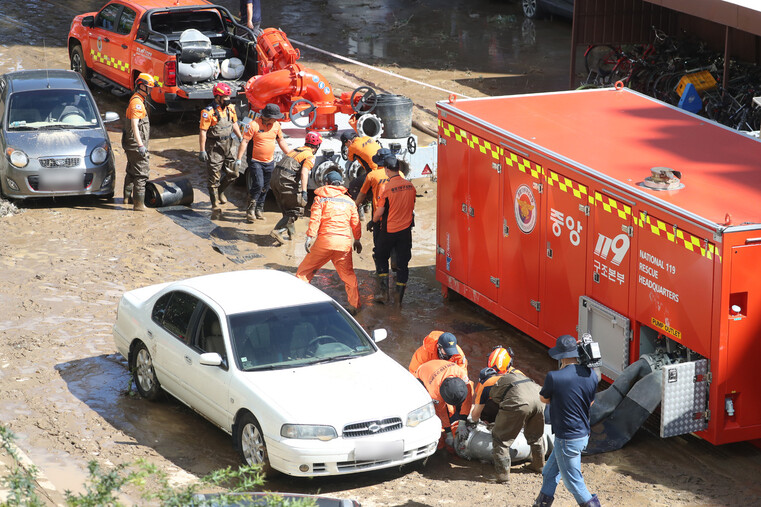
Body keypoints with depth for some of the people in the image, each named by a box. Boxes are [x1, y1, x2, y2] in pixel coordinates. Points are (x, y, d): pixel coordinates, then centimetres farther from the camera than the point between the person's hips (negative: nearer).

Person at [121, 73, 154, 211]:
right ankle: (139, 203, -11)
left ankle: (127, 197, 37)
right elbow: (134, 125, -26)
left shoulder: (137, 101, 16)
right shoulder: (137, 102, -18)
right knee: (141, 173, -10)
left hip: (131, 144, 11)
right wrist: (140, 145, -33)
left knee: (132, 171, 23)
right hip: (136, 143, -11)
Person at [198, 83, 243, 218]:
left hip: (227, 146, 7)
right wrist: (202, 150, -18)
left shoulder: (230, 108, 4)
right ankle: (215, 206, 5)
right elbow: (203, 132, -16)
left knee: (233, 173, 10)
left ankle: (219, 191, 36)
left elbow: (234, 124, 17)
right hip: (214, 148, -7)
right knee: (214, 177, -1)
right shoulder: (208, 112, -17)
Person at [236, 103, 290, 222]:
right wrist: (239, 159, -16)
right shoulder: (253, 125, -14)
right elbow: (244, 142, -12)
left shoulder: (276, 125, 4)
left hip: (269, 162, 6)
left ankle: (259, 210, 21)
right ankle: (250, 210, -4)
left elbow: (281, 141, 17)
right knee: (258, 185, -16)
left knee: (265, 188, 9)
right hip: (255, 162, -6)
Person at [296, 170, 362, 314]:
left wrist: (310, 237, -9)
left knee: (304, 271, 7)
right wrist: (357, 240, 30)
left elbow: (315, 218, -6)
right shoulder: (349, 201, 16)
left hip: (325, 240, -3)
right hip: (345, 242, 3)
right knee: (348, 275, 15)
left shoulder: (321, 198, 5)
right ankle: (354, 306, 12)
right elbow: (356, 223, 18)